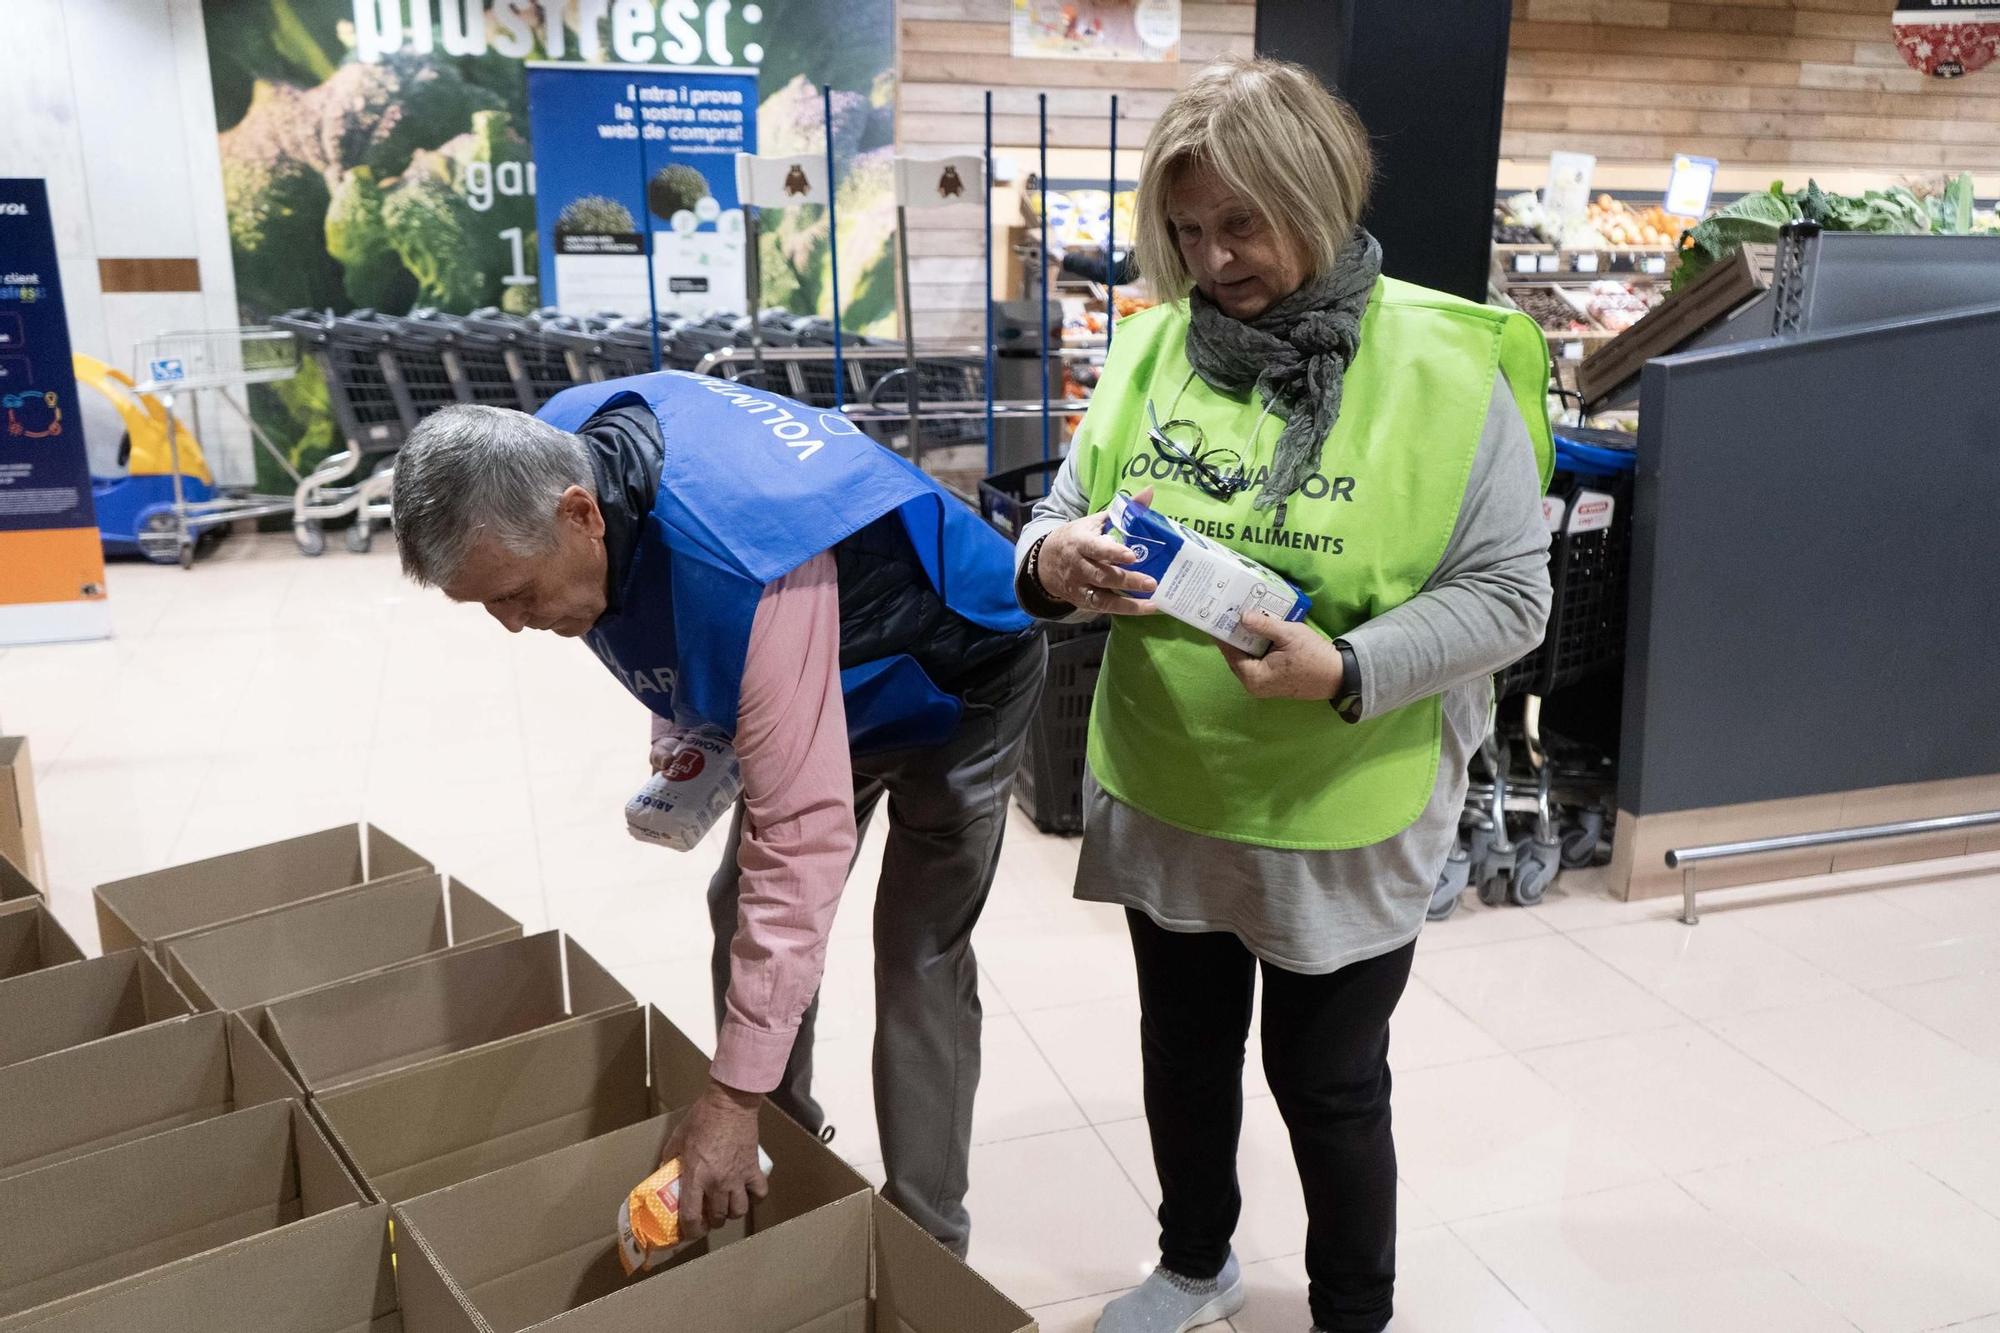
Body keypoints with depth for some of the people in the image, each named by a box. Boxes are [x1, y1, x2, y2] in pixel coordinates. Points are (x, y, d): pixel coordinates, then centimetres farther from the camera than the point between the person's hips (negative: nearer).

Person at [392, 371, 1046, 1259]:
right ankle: (777, 1162, 27)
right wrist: (679, 730, -4)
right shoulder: (551, 453, -20)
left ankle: (924, 1239, 11)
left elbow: (802, 837, -44)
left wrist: (737, 1094, -40)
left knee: (918, 955, -6)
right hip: (832, 674, 8)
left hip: (952, 684, -8)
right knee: (740, 910, 9)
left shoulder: (737, 570, -45)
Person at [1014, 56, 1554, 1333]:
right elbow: (1064, 514, 3)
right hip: (1163, 795, 4)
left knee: (1329, 1083, 14)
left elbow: (1506, 595, -13)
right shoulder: (1156, 345, -2)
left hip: (1343, 819, -4)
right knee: (1184, 1050, 23)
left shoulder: (1446, 367, -13)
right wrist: (1052, 563, -21)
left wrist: (1348, 674, -28)